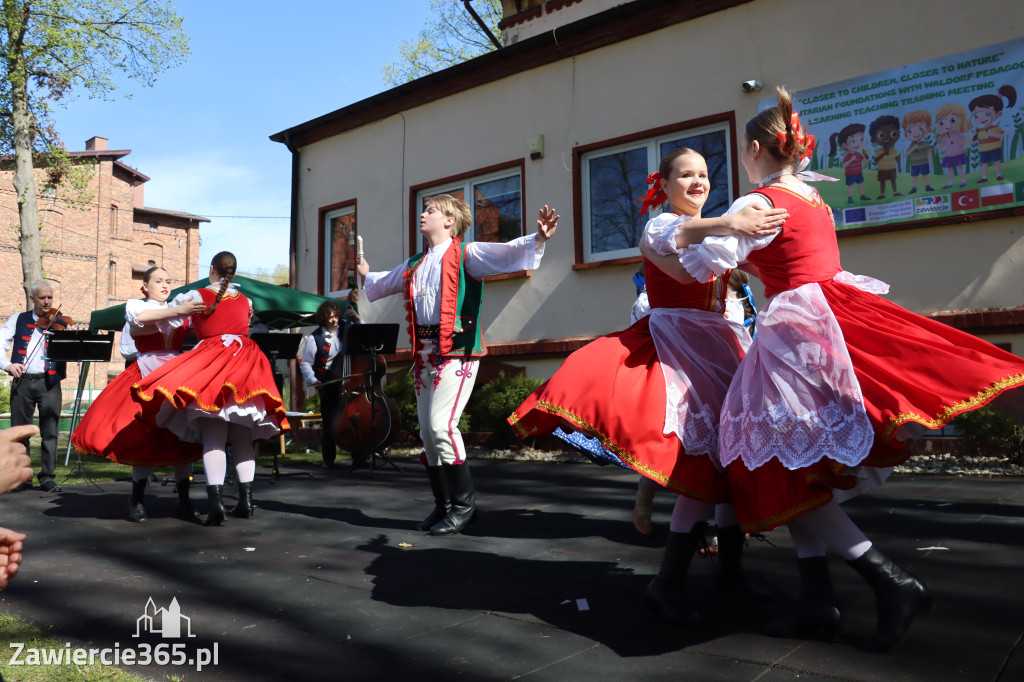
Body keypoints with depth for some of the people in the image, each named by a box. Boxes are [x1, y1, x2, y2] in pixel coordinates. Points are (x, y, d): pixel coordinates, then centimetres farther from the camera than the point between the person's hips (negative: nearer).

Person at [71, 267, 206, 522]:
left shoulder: (180, 308, 19)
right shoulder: (135, 305, 10)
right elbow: (142, 318, -15)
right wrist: (177, 312, -24)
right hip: (145, 375, -2)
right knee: (143, 436, -6)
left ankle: (184, 501, 3)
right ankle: (137, 500, 8)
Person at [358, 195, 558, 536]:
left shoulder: (466, 254, -1)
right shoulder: (415, 265, 22)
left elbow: (506, 253, -18)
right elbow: (385, 282, 43)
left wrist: (538, 239, -35)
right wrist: (367, 275, 59)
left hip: (456, 350, -8)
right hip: (424, 351, 8)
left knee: (441, 424, -16)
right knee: (427, 430, 7)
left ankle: (463, 500, 0)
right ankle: (443, 504, 19)